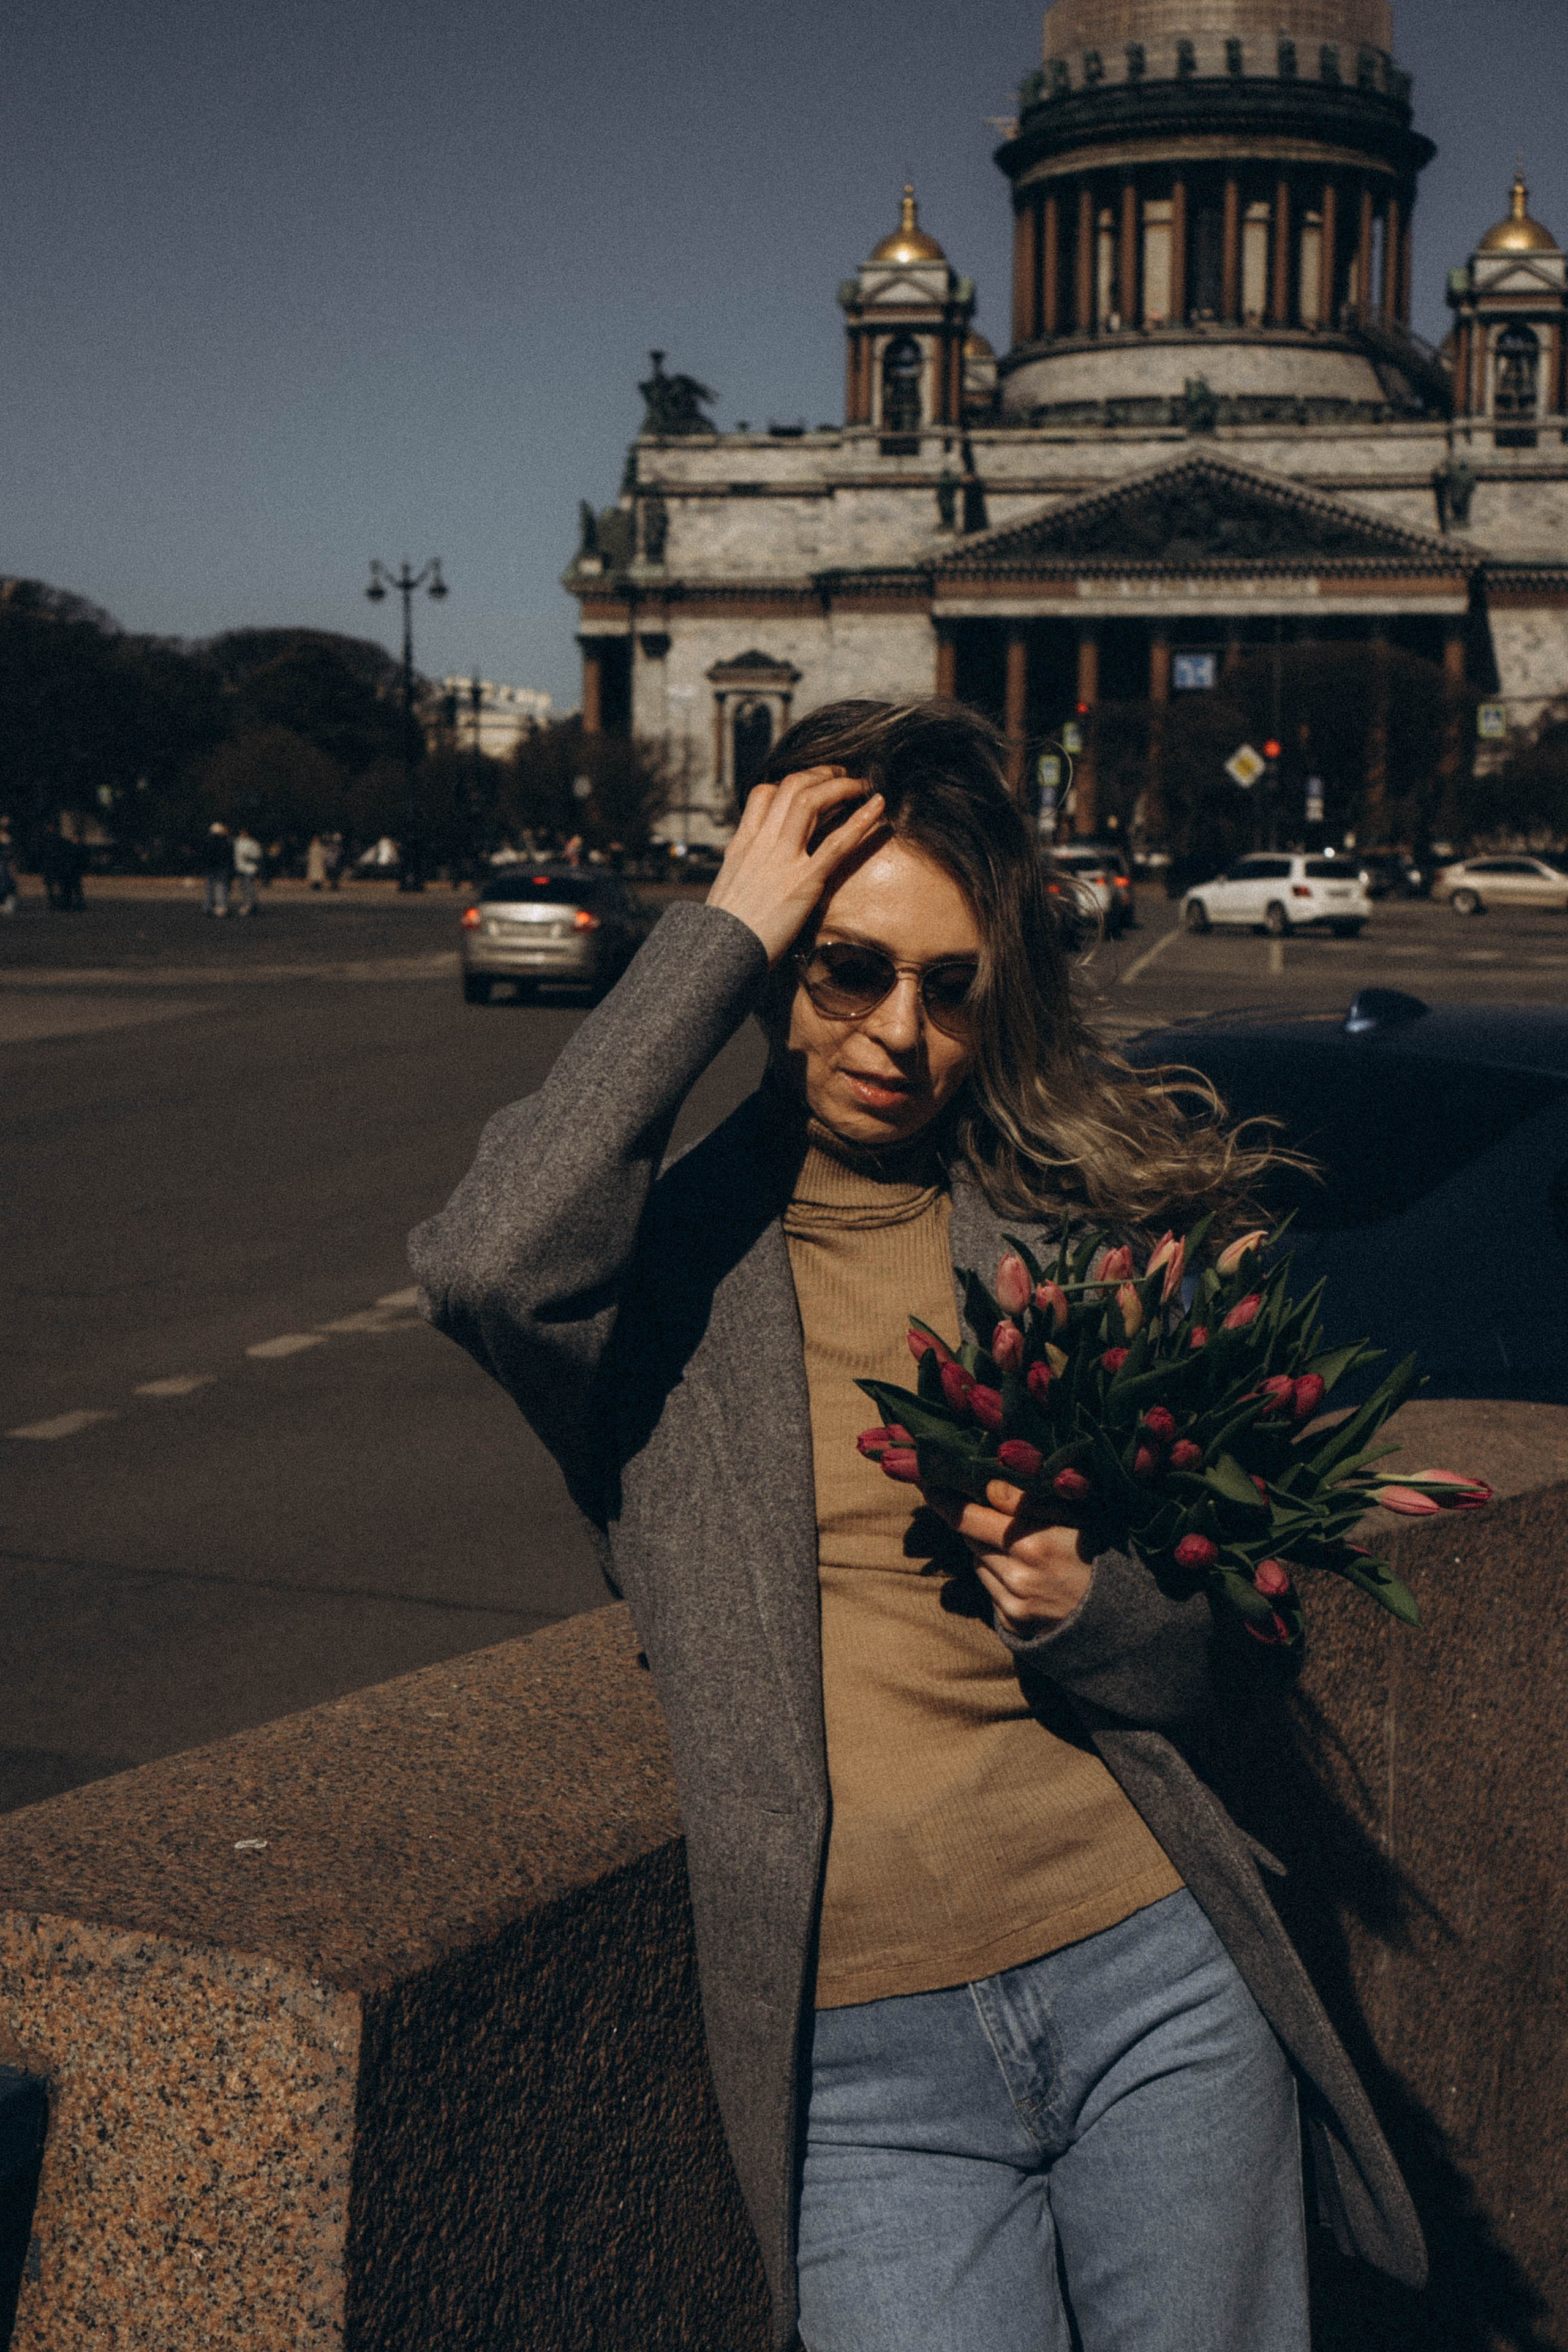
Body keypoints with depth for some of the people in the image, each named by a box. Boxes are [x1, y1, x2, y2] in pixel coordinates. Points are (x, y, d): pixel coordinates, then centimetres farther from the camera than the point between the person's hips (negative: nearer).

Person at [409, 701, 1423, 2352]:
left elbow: (1236, 1659, 12)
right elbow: (488, 1269, -24)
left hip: (1153, 1981, 2)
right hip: (859, 2060, -1)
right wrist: (719, 939, -15)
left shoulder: (1095, 1225, 7)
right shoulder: (668, 1253, 2)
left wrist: (1086, 1609, -13)